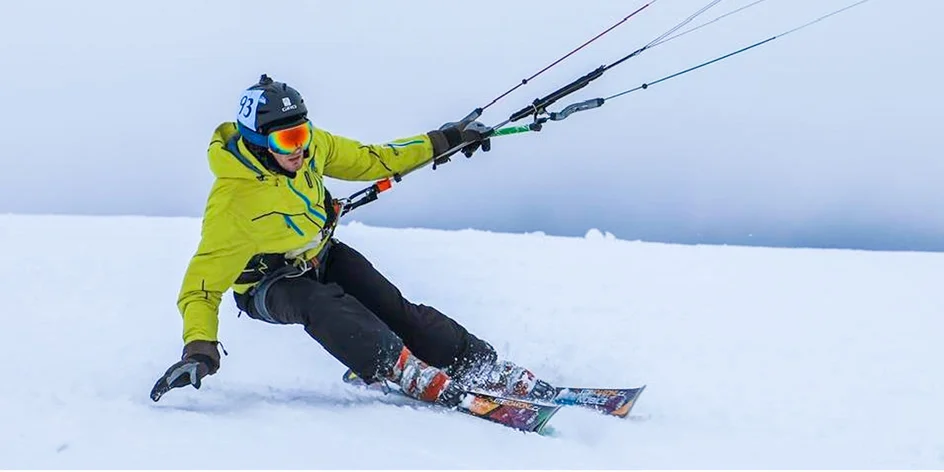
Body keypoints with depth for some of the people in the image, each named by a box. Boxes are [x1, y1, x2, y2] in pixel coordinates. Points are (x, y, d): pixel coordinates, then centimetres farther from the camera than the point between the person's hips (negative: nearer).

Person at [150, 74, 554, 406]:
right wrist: (198, 349, -46)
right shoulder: (232, 201, -33)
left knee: (392, 308, -15)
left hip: (321, 254, 5)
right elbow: (203, 282, -31)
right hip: (267, 283, -5)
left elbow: (369, 160, 2)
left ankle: (484, 367, -15)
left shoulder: (311, 144, -16)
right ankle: (406, 373, -47)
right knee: (318, 302, -36)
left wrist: (441, 141, 0)